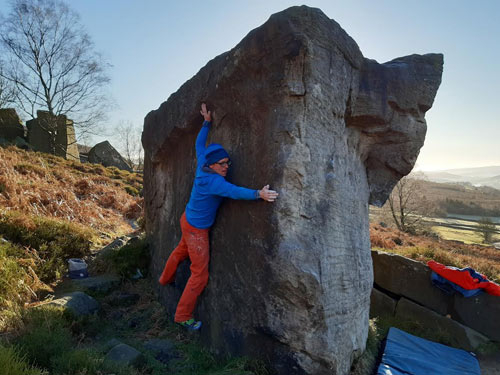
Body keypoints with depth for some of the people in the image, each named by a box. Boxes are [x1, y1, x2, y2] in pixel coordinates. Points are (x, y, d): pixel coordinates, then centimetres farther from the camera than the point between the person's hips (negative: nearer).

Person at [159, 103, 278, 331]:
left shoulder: (203, 165, -9)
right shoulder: (214, 181, -33)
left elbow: (199, 144, 6)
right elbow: (235, 192, -48)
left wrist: (207, 122, 13)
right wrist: (259, 194, -56)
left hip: (188, 220, 10)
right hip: (196, 230, -10)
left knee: (181, 252, 35)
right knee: (200, 274, 1)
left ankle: (165, 279, 63)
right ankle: (183, 316, 15)